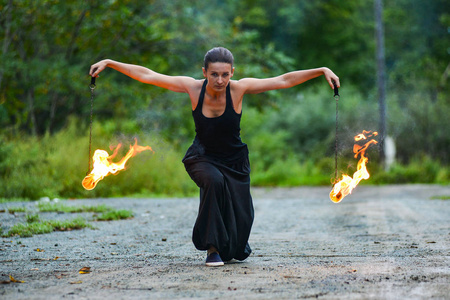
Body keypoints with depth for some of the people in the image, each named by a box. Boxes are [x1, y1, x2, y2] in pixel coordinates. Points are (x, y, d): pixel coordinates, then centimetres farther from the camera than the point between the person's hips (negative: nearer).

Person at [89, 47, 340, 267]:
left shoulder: (239, 88, -18)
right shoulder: (193, 87, -17)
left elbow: (284, 81, -19)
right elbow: (147, 75, -16)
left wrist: (322, 71, -26)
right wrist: (109, 63, -19)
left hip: (234, 160, 1)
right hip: (203, 157, -1)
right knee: (214, 181, -35)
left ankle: (235, 246, 40)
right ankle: (213, 248, -17)